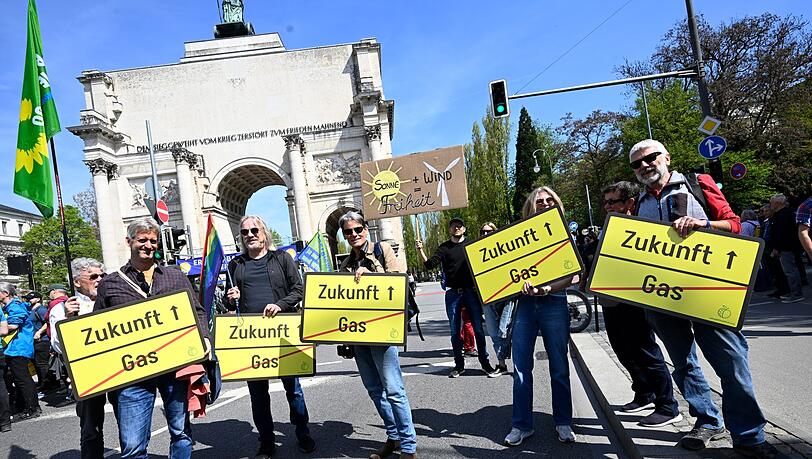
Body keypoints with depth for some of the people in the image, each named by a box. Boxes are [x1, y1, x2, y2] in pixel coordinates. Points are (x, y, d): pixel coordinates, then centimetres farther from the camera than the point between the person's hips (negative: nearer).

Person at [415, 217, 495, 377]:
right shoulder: (444, 248, 6)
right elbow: (429, 264, -4)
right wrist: (420, 251, -19)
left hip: (471, 292, 0)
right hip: (453, 294, 0)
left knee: (478, 328, 3)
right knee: (455, 331, 6)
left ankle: (485, 362, 14)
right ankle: (459, 364, 17)